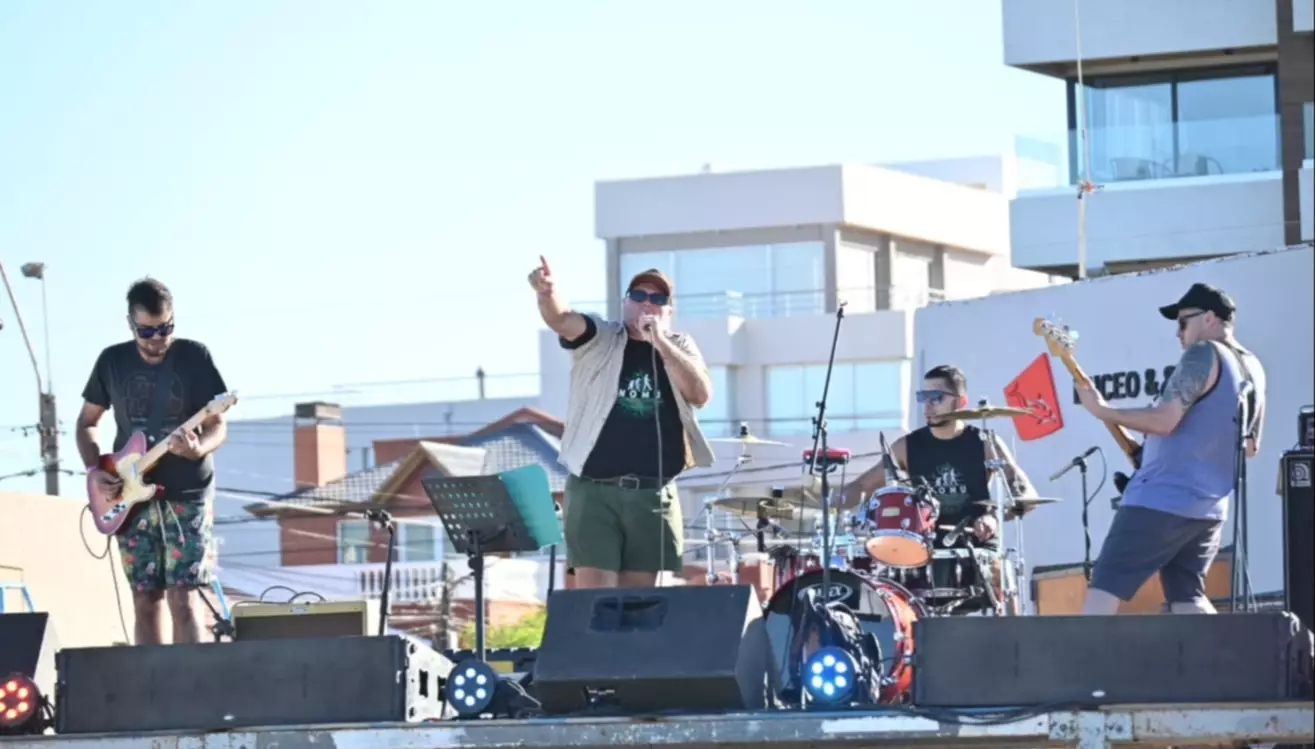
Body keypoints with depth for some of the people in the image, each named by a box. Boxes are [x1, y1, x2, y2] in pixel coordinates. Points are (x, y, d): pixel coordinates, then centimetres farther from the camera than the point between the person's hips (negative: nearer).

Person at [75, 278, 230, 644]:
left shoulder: (194, 357, -3)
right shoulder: (112, 361, 5)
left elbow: (217, 425, -3)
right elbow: (87, 422, 15)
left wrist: (198, 449, -25)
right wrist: (93, 470, -2)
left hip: (186, 494, -3)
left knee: (182, 601, -11)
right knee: (146, 603, 2)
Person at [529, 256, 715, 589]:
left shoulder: (680, 347, 11)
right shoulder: (598, 340, 4)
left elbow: (701, 395, -7)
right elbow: (562, 320, -16)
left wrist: (659, 342, -14)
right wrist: (547, 294, -39)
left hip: (653, 494, 2)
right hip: (594, 490, -2)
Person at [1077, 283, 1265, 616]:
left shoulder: (1203, 355, -11)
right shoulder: (1252, 369, 15)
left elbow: (1164, 420, -19)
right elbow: (1251, 447, 22)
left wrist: (1101, 410, -11)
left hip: (1161, 499, -8)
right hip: (1209, 507, 8)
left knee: (1104, 589, -5)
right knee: (1187, 599, 12)